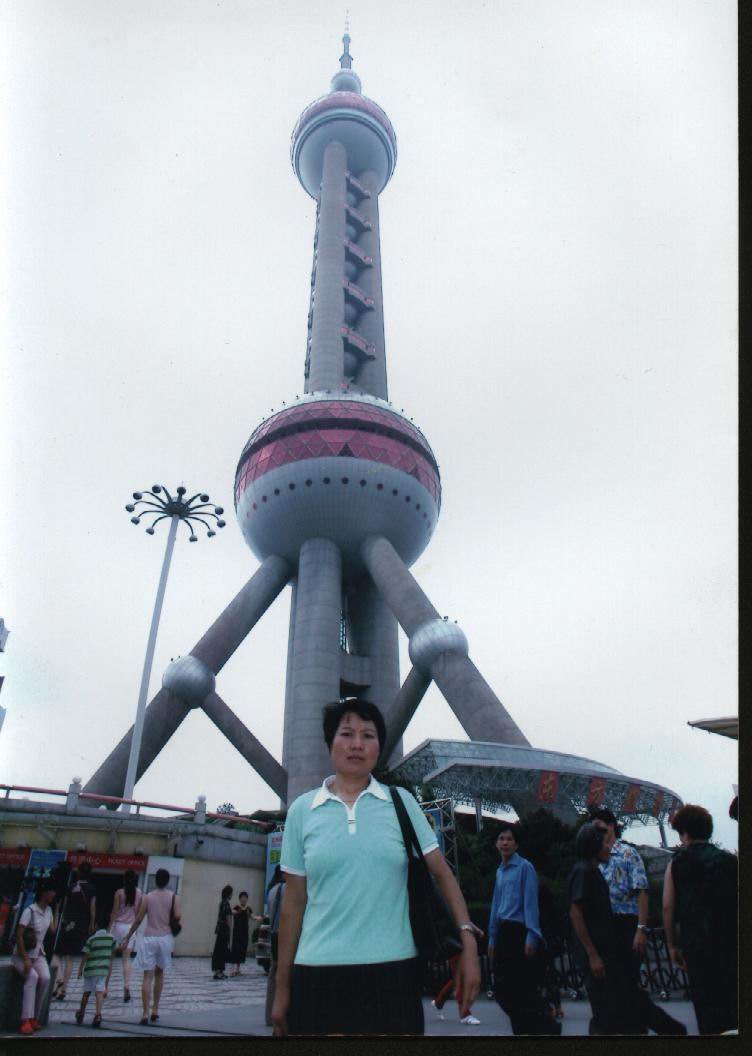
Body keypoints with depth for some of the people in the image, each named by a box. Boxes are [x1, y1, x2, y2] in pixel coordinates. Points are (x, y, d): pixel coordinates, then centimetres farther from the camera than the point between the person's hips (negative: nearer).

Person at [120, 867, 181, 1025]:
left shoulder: (147, 897, 2)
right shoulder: (173, 897, 0)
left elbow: (138, 919, 1)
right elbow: (177, 916, -11)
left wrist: (127, 938, 8)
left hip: (149, 938, -1)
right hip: (165, 937, 1)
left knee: (147, 975, 0)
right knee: (159, 972, 19)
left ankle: (146, 1014, -8)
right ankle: (155, 1010, 22)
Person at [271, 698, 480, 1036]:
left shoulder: (401, 802, 3)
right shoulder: (302, 810, 2)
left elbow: (441, 873, 4)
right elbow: (293, 902, 6)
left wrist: (467, 940, -7)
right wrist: (282, 986, 8)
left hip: (393, 970, 0)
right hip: (318, 974, 0)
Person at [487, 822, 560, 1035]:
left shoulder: (524, 867, -7)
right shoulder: (499, 871, 14)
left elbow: (531, 903, -11)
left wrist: (531, 936, -17)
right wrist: (492, 937, 15)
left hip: (520, 931, -7)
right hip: (504, 932, 7)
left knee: (522, 987, -3)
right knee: (502, 988, 7)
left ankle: (547, 1027, 16)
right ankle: (523, 1029, 22)